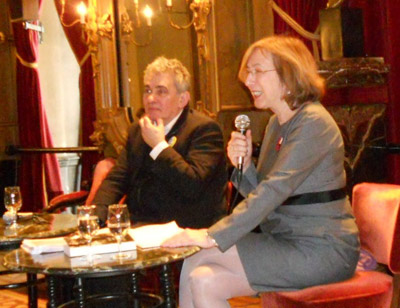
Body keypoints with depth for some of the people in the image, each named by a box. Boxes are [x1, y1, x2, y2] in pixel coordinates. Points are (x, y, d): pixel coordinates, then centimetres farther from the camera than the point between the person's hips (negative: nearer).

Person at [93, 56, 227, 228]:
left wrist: (159, 146, -13)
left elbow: (193, 186, -19)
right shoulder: (137, 130, 16)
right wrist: (96, 213, -6)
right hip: (135, 225, 7)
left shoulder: (205, 129, -7)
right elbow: (116, 179, 13)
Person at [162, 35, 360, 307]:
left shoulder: (313, 123, -15)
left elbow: (275, 190, -25)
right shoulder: (276, 124, 13)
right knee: (202, 280, -10)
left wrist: (214, 236, -29)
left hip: (320, 250, -8)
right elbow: (261, 194, 16)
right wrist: (244, 165, -5)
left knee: (195, 262, -16)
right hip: (284, 242, 8)